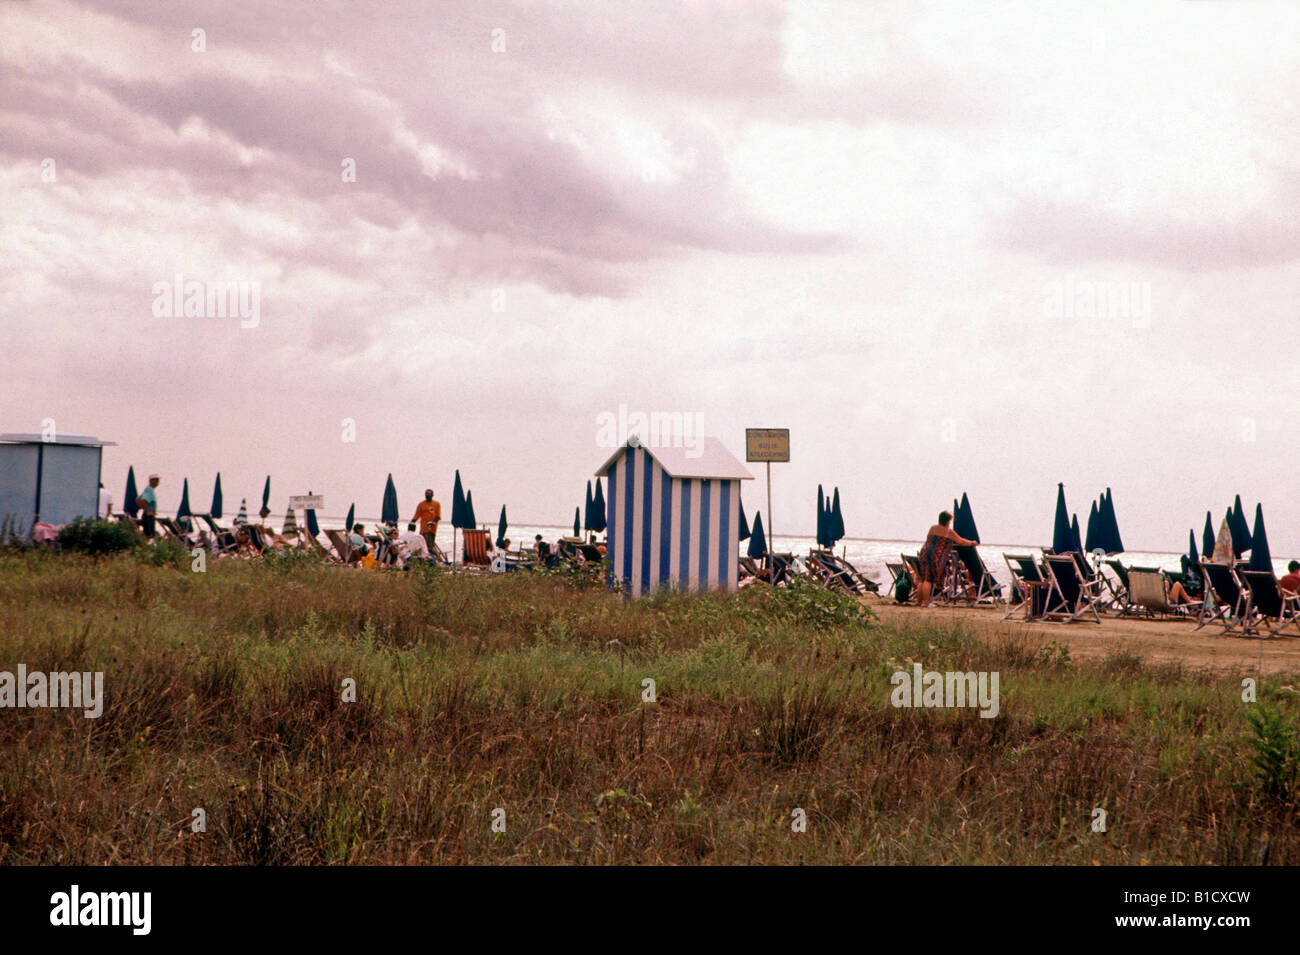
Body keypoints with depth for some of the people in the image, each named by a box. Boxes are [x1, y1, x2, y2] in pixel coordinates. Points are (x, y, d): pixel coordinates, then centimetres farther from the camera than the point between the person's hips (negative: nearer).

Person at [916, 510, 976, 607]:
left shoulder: (932, 528, 16)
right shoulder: (949, 532, -1)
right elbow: (962, 542, 4)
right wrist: (972, 543, 21)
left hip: (925, 552, 7)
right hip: (936, 556, -7)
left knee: (923, 579, 11)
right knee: (929, 580, -7)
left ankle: (919, 601, 15)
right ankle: (925, 602, -8)